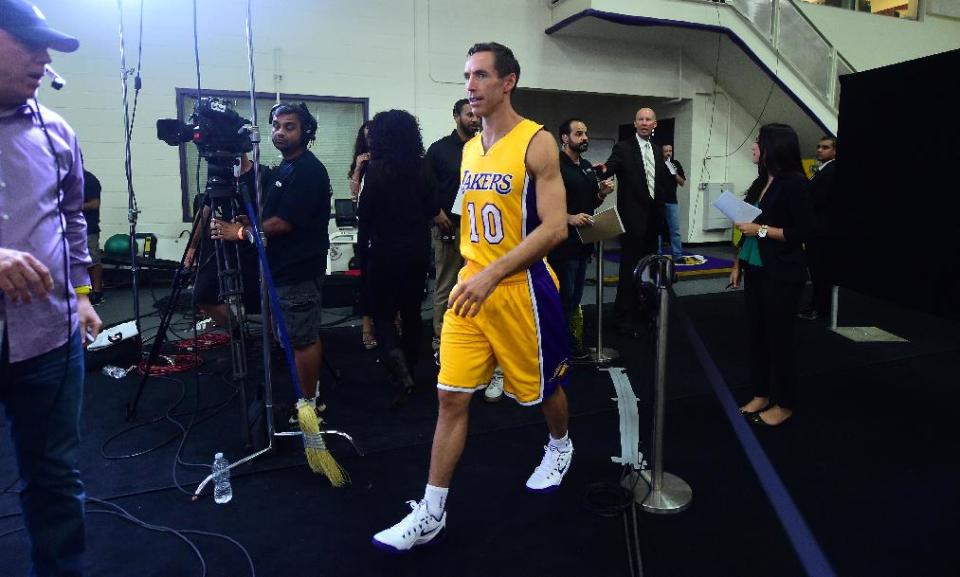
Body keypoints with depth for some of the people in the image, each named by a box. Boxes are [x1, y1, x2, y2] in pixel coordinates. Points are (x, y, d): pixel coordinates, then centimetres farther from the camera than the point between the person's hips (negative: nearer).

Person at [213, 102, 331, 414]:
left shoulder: (308, 170, -15)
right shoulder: (285, 169, 16)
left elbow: (285, 222, -21)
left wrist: (240, 232, -18)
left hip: (298, 270, -10)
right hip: (288, 266, 10)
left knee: (303, 338, -2)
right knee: (306, 335, 17)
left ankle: (308, 404, 8)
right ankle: (311, 395, 28)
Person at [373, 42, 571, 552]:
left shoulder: (536, 142, -12)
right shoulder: (469, 149, 10)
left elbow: (555, 227, -19)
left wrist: (493, 274, -26)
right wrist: (469, 273, 17)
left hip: (521, 290, -5)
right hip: (471, 288, 6)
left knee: (544, 386, 15)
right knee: (450, 397, 3)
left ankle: (560, 446, 48)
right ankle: (431, 513, 12)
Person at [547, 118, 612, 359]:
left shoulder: (587, 166, 15)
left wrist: (602, 193, 2)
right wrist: (569, 218, -26)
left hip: (583, 241, 8)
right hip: (562, 242, -8)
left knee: (575, 294, 15)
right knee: (564, 295, -1)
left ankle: (568, 334, 28)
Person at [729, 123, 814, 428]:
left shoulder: (794, 183, -12)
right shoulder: (760, 183, 10)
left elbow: (803, 232, -15)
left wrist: (762, 229, -17)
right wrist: (738, 265, 14)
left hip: (782, 275, -7)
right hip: (755, 271, 7)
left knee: (779, 337, 3)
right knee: (756, 334, 11)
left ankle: (783, 404, 17)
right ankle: (761, 395, 25)